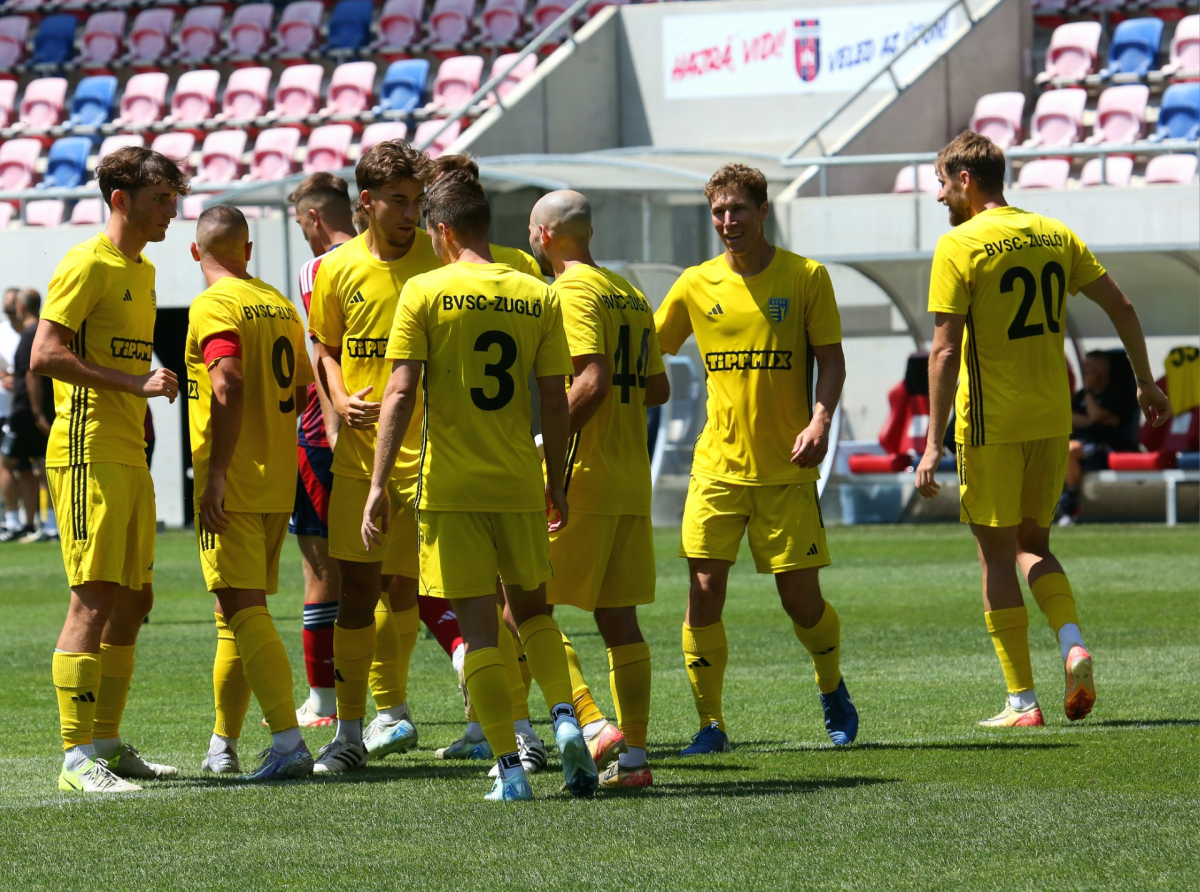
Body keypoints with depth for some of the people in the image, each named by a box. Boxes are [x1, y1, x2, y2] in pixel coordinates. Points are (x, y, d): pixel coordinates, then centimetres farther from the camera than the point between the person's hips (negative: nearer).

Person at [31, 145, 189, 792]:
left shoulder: (143, 270, 18)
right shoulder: (88, 264, -9)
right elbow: (45, 355, -17)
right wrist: (133, 382, -21)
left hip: (129, 457, 9)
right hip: (88, 453, -9)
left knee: (133, 600, 11)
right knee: (94, 601, -12)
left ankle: (106, 743, 19)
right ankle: (77, 757, -13)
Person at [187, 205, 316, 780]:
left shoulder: (213, 306, -10)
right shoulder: (280, 304, 13)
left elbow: (229, 387, -22)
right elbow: (302, 389, 19)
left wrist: (215, 474, -22)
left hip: (232, 488, -8)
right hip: (279, 484, 8)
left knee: (244, 610, -11)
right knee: (240, 612, 16)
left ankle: (288, 740, -22)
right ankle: (223, 745, 22)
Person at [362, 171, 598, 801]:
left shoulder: (425, 293, -6)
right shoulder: (538, 297, 3)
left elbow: (400, 393, -10)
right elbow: (554, 400, 4)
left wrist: (379, 484, -8)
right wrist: (555, 484, 14)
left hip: (450, 487, -3)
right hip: (519, 485, 3)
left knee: (478, 626, 1)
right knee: (531, 608, 21)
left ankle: (509, 768, -3)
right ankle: (565, 718, 0)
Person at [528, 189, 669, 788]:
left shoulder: (573, 292, -10)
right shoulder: (629, 294, 16)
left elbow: (593, 382, -21)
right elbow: (657, 388, 18)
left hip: (580, 477, -8)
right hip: (631, 483, 8)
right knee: (619, 619, 9)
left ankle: (593, 726, -16)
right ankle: (632, 755, 6)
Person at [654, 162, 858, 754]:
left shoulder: (805, 277, 0)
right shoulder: (696, 285, 5)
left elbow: (831, 360, 0)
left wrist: (820, 421, -16)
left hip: (786, 468, -2)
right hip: (717, 466, 2)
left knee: (801, 599, -1)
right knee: (704, 593, -9)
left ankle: (832, 688, 29)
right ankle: (710, 724, 2)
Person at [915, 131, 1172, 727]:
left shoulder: (959, 247, -10)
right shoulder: (1055, 235, 7)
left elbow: (945, 351, -15)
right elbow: (1121, 308, 9)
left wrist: (934, 444, -14)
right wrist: (1146, 383, 20)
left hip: (990, 425, -5)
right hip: (1052, 419, 5)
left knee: (996, 554, 3)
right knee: (1031, 542, 19)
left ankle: (1022, 700, 2)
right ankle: (1073, 645, -6)